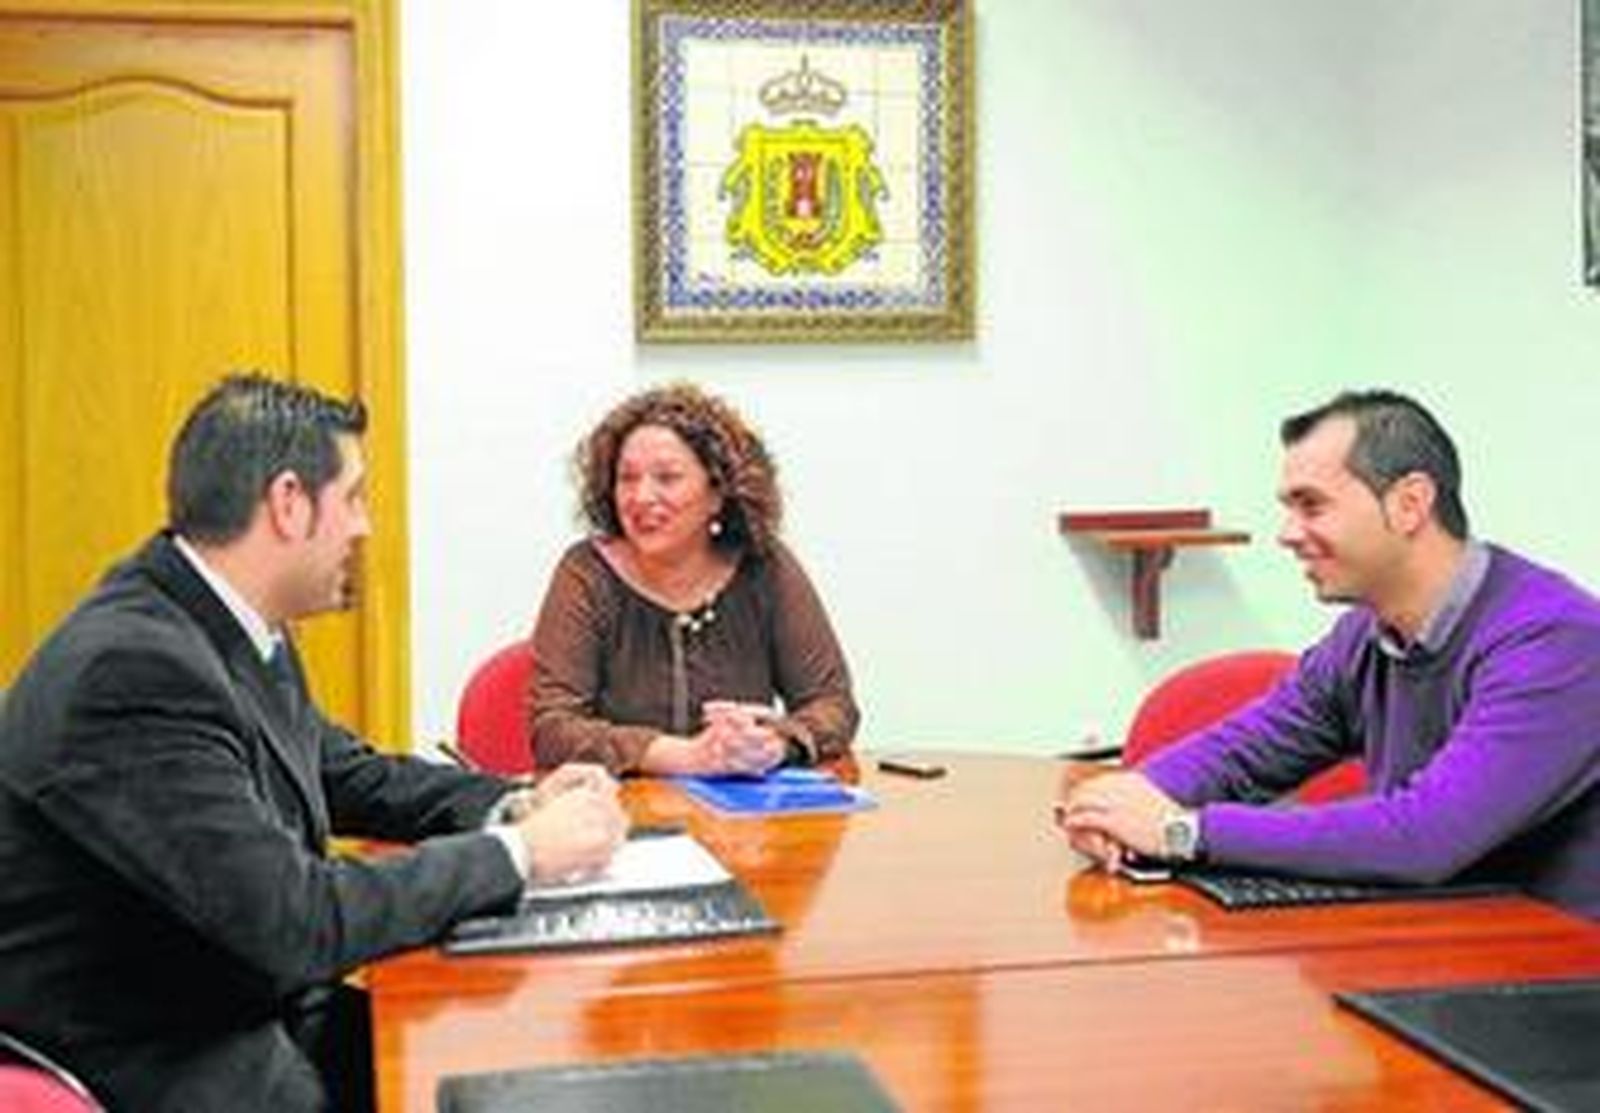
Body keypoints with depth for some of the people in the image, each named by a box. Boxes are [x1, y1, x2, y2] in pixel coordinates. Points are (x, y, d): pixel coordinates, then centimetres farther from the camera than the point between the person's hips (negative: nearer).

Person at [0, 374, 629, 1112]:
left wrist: (515, 806, 0)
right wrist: (520, 851, -17)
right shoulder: (131, 669, -26)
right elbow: (297, 920, -27)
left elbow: (347, 774, 16)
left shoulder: (237, 629, 2)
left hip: (251, 1012, 8)